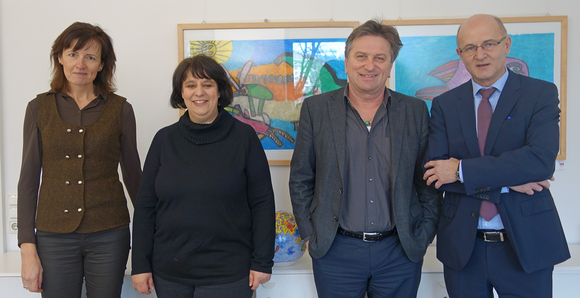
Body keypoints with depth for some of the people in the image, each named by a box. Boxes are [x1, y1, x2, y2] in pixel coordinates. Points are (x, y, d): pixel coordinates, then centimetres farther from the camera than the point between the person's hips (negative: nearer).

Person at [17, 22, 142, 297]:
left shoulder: (120, 109, 0)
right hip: (54, 236, 1)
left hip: (108, 236, 0)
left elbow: (133, 174, 8)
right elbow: (28, 180, 4)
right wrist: (27, 248, -1)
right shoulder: (39, 108, 3)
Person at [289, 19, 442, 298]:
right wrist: (310, 233, -1)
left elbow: (428, 180, 6)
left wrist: (423, 236, 1)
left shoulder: (415, 111, 2)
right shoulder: (316, 108, -1)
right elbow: (300, 178, 2)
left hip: (400, 253, 1)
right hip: (335, 252, -1)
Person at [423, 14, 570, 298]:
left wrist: (462, 170, -18)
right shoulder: (444, 104, 4)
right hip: (463, 246, 2)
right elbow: (433, 171, -6)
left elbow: (542, 159, -17)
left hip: (526, 244, -2)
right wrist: (506, 183, -14)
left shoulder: (541, 93, -2)